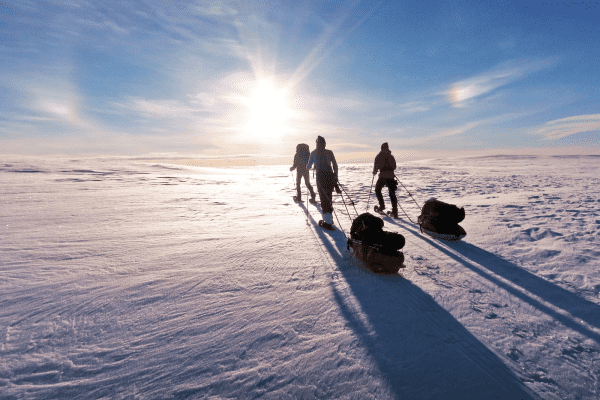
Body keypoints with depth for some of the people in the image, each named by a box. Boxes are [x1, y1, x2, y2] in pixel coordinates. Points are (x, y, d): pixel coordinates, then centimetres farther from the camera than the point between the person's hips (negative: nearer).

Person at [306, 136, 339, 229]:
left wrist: (307, 166, 34)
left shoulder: (313, 153, 3)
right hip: (330, 176, 3)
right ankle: (329, 219, 27)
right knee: (328, 197, 17)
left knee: (324, 198, 0)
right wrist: (335, 178, 12)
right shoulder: (329, 152, 8)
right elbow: (335, 166, 5)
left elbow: (308, 167, 10)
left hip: (320, 177, -3)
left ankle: (328, 220, -11)